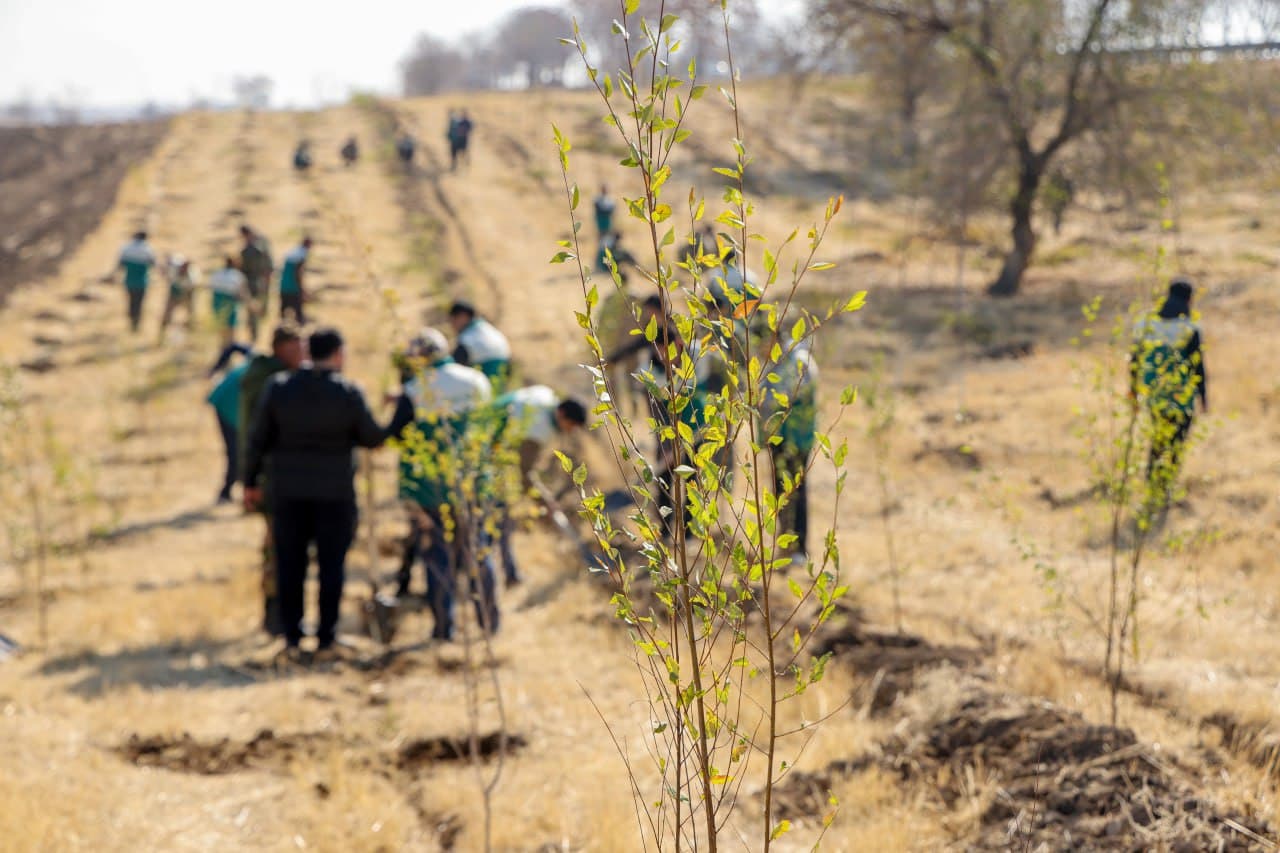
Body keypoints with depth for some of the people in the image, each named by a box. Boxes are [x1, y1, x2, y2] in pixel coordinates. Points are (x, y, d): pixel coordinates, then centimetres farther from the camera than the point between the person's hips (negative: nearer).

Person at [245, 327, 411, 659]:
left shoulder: (279, 388, -3)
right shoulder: (348, 393, -10)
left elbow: (258, 439, 0)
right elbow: (372, 437, -1)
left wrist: (250, 482, 11)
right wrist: (403, 412, 14)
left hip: (288, 491, 2)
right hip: (335, 491, -2)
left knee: (290, 566, 10)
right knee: (332, 566, 7)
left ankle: (292, 639, 10)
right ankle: (325, 640, 7)